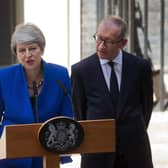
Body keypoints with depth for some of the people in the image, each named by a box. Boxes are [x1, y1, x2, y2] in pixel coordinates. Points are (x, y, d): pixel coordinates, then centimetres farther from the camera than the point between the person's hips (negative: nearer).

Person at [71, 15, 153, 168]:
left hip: (134, 149, 1)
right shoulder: (81, 70, -3)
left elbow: (146, 104, 11)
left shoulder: (140, 66, -1)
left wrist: (138, 131, 13)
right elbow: (78, 111, 6)